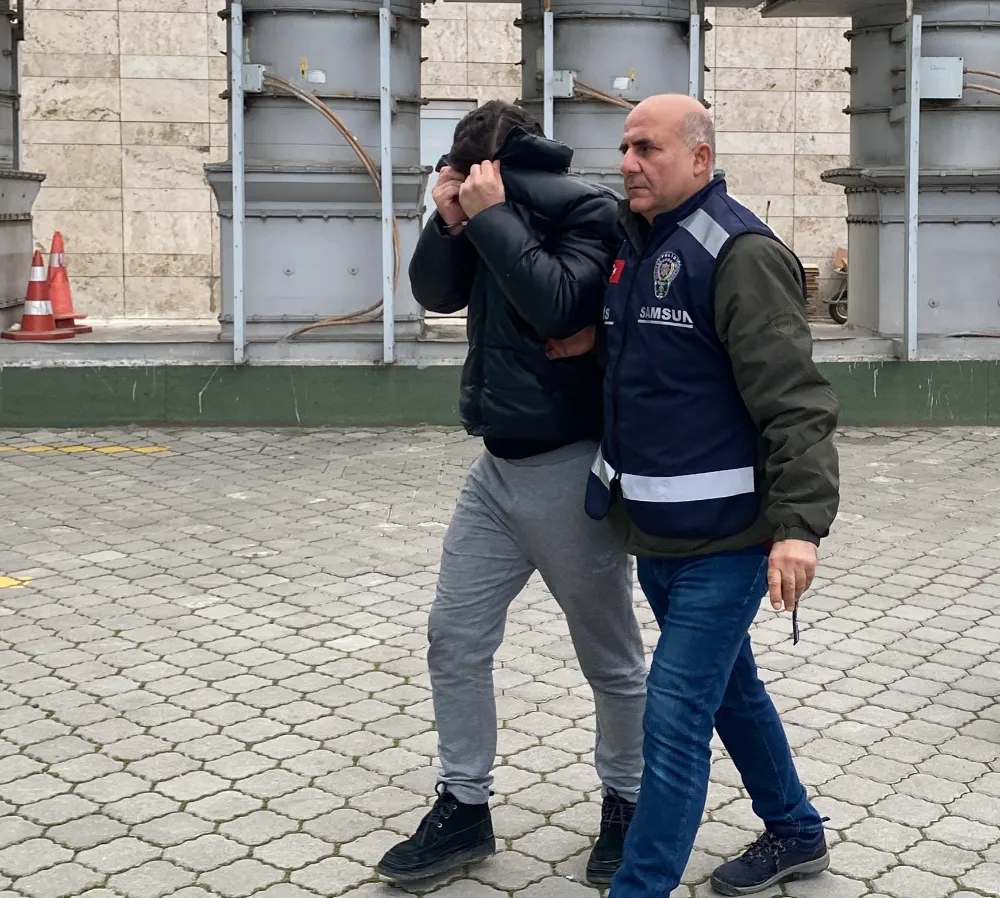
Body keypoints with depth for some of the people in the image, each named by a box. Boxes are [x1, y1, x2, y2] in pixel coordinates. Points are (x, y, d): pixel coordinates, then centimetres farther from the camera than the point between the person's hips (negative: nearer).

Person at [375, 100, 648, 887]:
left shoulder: (591, 211, -14)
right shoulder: (494, 214, 6)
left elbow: (556, 303, -29)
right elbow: (437, 293, 8)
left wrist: (492, 214, -22)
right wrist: (450, 220, -9)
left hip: (571, 468, -7)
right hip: (498, 466, 8)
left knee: (610, 656, 8)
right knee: (454, 638, 9)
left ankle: (626, 804, 27)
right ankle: (463, 809, 21)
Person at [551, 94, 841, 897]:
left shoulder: (738, 254, -17)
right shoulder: (630, 243, 9)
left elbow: (794, 401, -23)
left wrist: (800, 522, -31)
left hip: (723, 537, -9)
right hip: (652, 531, 9)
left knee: (675, 720, -6)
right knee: (730, 688, 22)